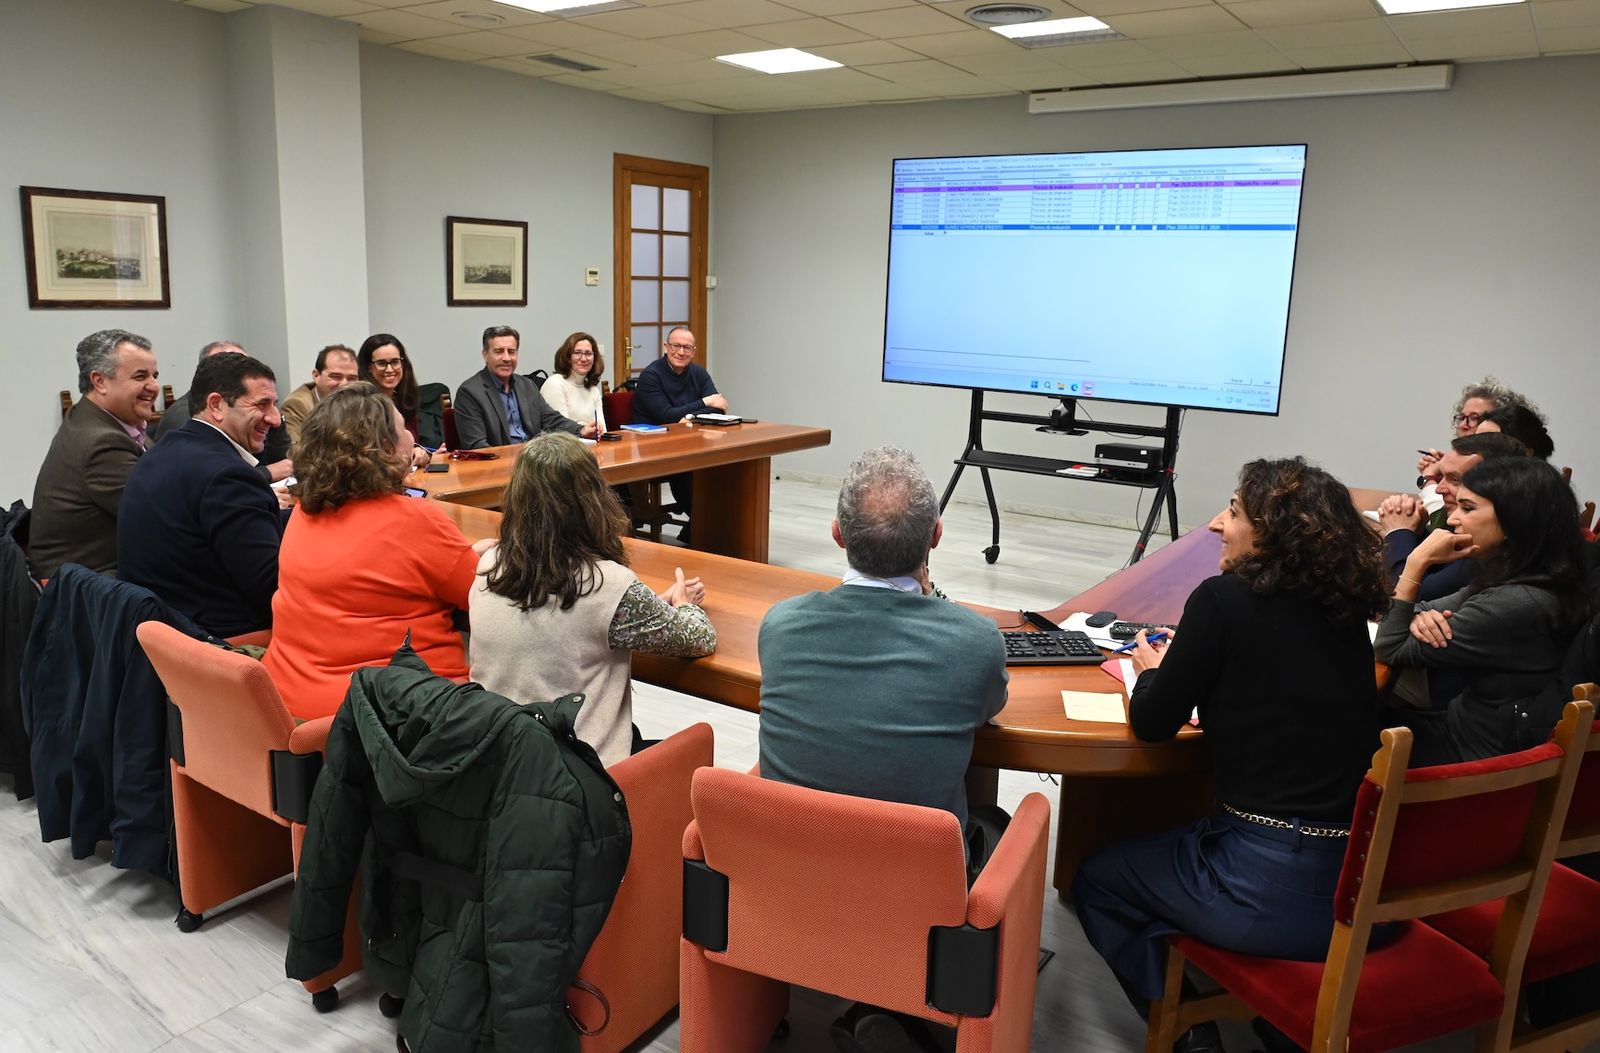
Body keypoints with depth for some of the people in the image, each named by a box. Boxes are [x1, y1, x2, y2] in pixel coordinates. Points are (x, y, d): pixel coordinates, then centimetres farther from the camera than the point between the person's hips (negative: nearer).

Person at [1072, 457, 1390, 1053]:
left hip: (1266, 891, -6)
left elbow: (1153, 723, -6)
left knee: (1097, 880, 20)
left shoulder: (1226, 598, -12)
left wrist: (1153, 669, 13)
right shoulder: (1346, 614, 6)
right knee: (1177, 844, 34)